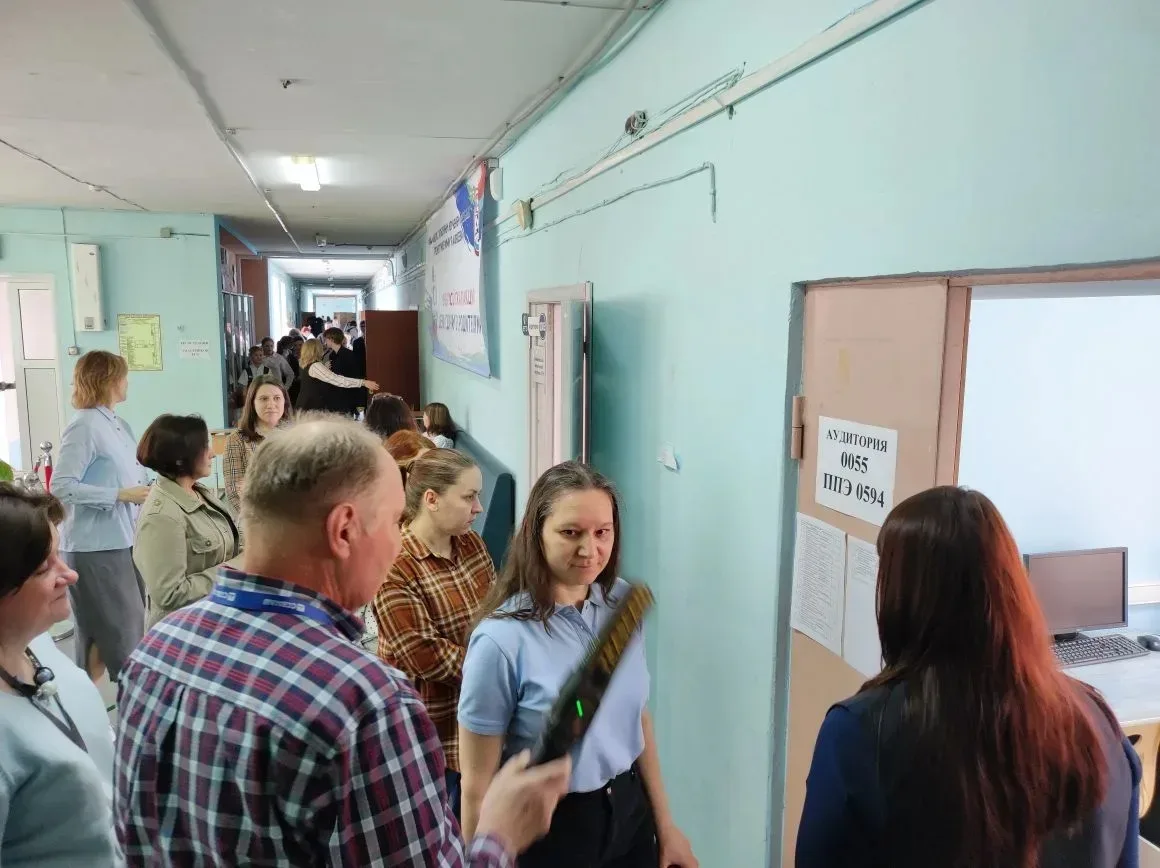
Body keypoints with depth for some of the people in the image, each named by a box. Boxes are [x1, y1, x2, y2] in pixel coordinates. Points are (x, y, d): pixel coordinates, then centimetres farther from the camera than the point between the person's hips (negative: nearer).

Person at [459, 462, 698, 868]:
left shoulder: (623, 603, -7)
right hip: (548, 830, -4)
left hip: (629, 813, 5)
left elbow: (638, 719, 5)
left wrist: (665, 824, 10)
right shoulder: (502, 640, -24)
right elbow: (477, 785, -16)